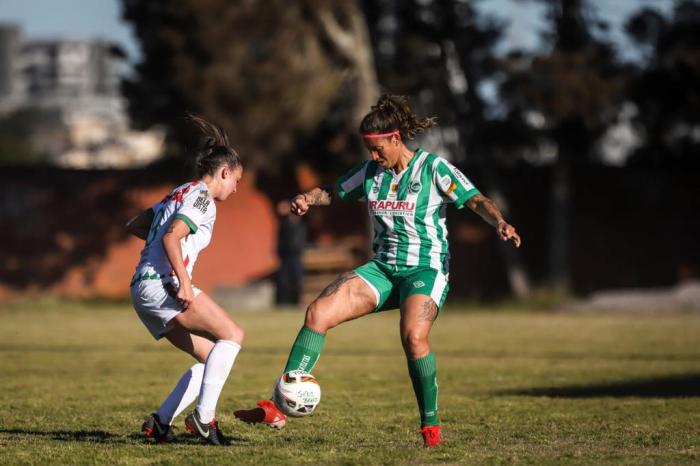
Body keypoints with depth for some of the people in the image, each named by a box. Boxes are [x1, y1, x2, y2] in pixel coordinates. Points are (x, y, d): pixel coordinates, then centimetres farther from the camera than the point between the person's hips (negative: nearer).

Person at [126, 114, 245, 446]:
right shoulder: (201, 198, -5)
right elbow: (171, 237, -19)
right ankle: (203, 418, -19)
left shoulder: (179, 193, 24)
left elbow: (133, 226, 28)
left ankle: (160, 422, 2)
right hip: (162, 284, -10)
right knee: (232, 335, -14)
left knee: (211, 358, 9)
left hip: (142, 288, 10)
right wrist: (184, 282, -23)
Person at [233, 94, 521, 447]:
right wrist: (308, 199, -5)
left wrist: (499, 222, -34)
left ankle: (431, 424, -12)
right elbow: (333, 192, 18)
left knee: (413, 336, -33)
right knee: (318, 313, -14)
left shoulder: (433, 168, -8)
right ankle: (279, 408, -15)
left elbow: (476, 200, -14)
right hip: (383, 268, 5)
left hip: (426, 268, -5)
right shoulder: (370, 172, 8)